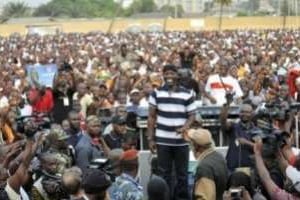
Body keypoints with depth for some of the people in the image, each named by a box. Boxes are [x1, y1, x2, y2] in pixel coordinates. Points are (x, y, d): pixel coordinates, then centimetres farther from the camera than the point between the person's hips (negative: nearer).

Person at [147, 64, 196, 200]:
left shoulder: (188, 94, -1)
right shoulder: (156, 93, 4)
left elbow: (192, 115, 1)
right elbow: (151, 117, 5)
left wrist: (184, 127, -19)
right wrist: (150, 138, 1)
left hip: (181, 141, -1)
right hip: (162, 141, 1)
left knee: (182, 173, 7)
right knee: (164, 174, 6)